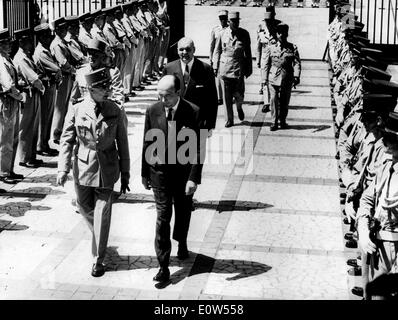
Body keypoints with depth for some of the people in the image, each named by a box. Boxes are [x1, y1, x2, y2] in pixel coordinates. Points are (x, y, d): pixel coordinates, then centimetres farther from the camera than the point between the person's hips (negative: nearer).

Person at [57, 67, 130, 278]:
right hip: (83, 169, 1)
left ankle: (98, 260, 10)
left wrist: (125, 174, 4)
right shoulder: (76, 111, -7)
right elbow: (66, 140, -3)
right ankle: (99, 238, 47)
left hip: (106, 170, -1)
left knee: (102, 216, -1)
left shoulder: (114, 111, -4)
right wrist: (63, 169, -14)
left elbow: (122, 143, 2)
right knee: (85, 208, 16)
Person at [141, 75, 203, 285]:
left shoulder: (193, 113, -14)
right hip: (159, 173, 0)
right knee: (163, 217, -4)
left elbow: (198, 149, -13)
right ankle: (163, 266, -2)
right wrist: (145, 173, 6)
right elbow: (147, 144, 3)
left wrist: (194, 178, -18)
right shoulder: (152, 112, -6)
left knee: (183, 212, 19)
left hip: (183, 173, 0)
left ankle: (181, 244, 49)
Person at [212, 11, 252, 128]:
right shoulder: (222, 34, 2)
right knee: (227, 96, 2)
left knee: (239, 94, -3)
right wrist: (215, 66, 4)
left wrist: (249, 69, 10)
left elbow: (248, 52, 10)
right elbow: (217, 51, 9)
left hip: (239, 69, 0)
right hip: (225, 68, 0)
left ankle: (239, 107, 32)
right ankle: (229, 119, 13)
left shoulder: (244, 34, 3)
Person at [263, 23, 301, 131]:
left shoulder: (293, 48, 4)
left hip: (287, 79, 0)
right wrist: (266, 78, 8)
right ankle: (274, 122, -2)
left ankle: (282, 121, 27)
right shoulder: (271, 48, 7)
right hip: (273, 78, 0)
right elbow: (266, 64, 11)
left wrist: (296, 76, -14)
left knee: (285, 101, 10)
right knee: (273, 100, -9)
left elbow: (297, 63, -1)